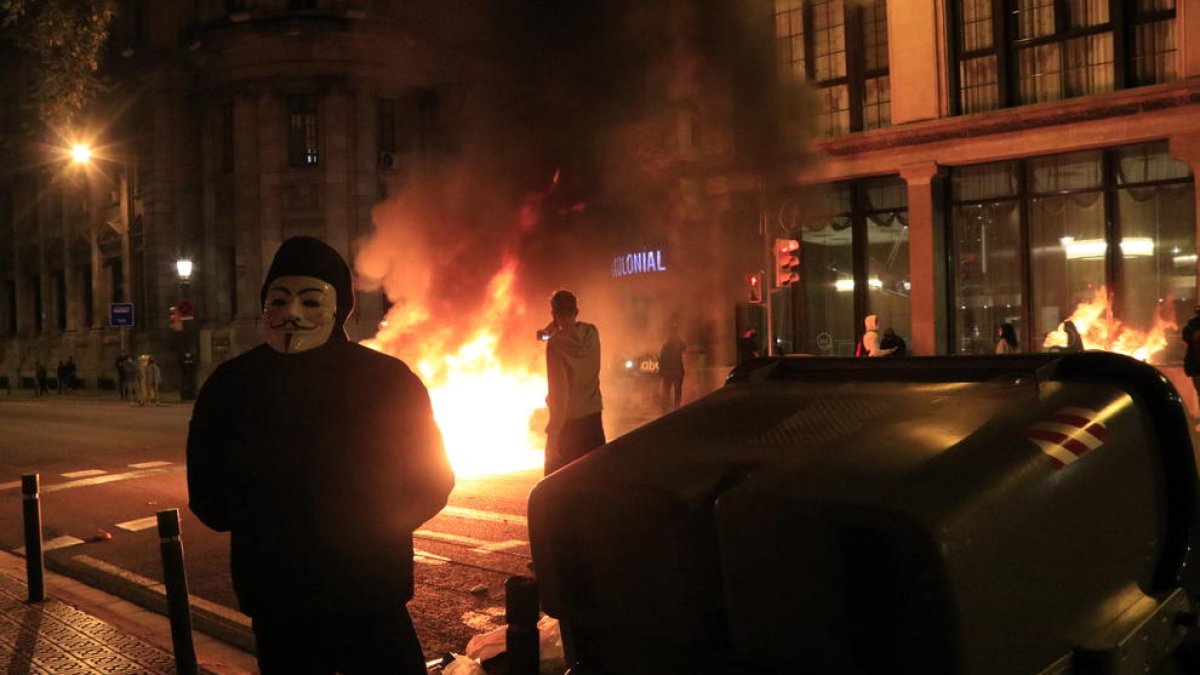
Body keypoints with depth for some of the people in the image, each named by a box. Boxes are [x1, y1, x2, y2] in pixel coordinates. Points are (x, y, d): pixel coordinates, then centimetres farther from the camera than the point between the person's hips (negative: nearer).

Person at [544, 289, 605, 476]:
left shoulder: (556, 343, -17)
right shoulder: (591, 333, -2)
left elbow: (558, 389, -17)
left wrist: (554, 426, -11)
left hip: (569, 419, -5)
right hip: (593, 413, 5)